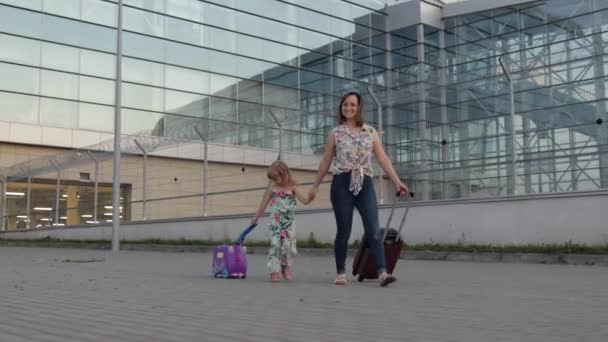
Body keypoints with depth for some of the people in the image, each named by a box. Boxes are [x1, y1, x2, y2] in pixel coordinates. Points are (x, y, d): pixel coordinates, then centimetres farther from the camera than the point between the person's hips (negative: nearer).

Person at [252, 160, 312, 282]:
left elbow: (305, 200, -7)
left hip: (289, 222, -1)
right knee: (275, 245, -8)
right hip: (275, 222, 1)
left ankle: (286, 269, 19)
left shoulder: (292, 188, -3)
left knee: (288, 246, -2)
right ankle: (275, 271, -4)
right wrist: (256, 217, 20)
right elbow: (264, 203, 13)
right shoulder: (273, 188, 3)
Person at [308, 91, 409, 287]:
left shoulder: (371, 132, 12)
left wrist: (397, 182, -1)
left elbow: (382, 159, 8)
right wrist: (315, 186, 14)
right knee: (343, 231, 2)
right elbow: (326, 161, 13)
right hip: (342, 184, -1)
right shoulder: (335, 133, 9)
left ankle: (382, 272, -15)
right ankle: (341, 273, 13)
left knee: (374, 230, -11)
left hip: (365, 184, 1)